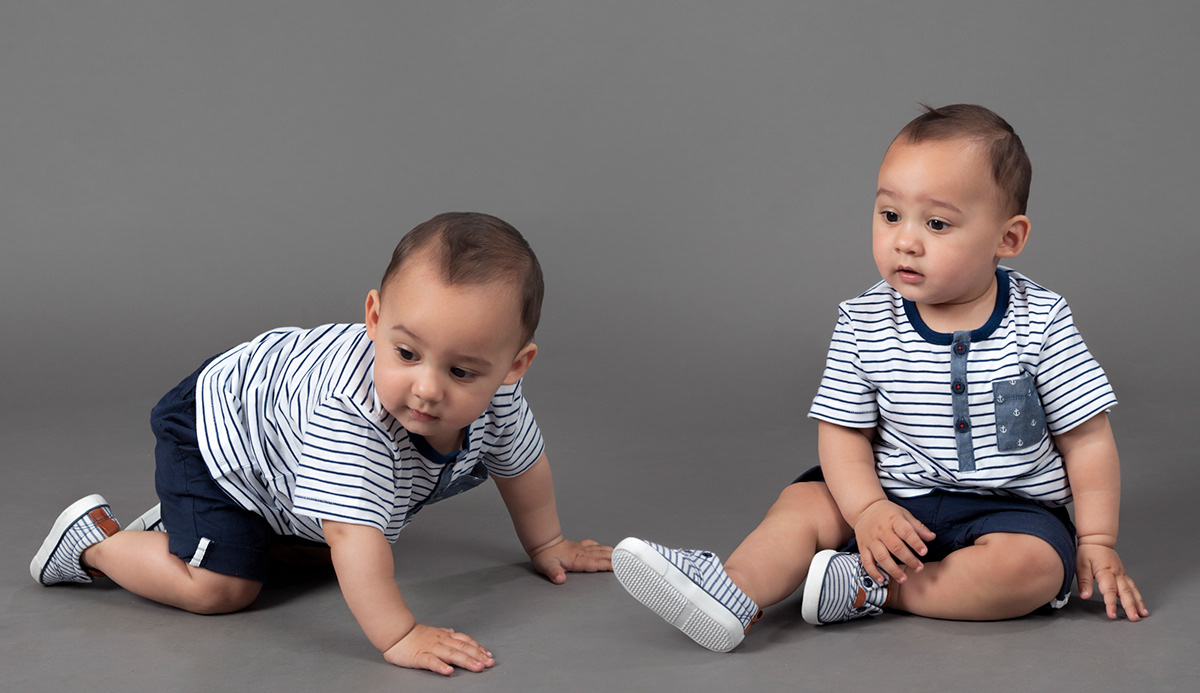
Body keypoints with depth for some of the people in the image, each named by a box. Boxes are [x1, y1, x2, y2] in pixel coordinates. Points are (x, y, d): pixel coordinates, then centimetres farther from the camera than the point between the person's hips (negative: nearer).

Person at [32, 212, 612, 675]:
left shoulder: (493, 394, -25)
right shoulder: (347, 415, -48)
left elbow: (520, 462, -3)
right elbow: (353, 537, -50)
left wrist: (544, 545, 10)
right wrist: (398, 637, -51)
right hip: (212, 433, -7)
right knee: (220, 587, -16)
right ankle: (95, 537, 7)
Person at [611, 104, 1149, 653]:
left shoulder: (1041, 324, -11)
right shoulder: (864, 325, -5)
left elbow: (1087, 439, -5)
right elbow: (843, 430, -3)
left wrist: (1097, 543, -8)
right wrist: (867, 510, -19)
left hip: (1013, 508, -2)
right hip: (895, 500, 3)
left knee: (1032, 567, -31)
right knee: (804, 502, -14)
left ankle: (868, 589, -23)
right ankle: (736, 590, -38)